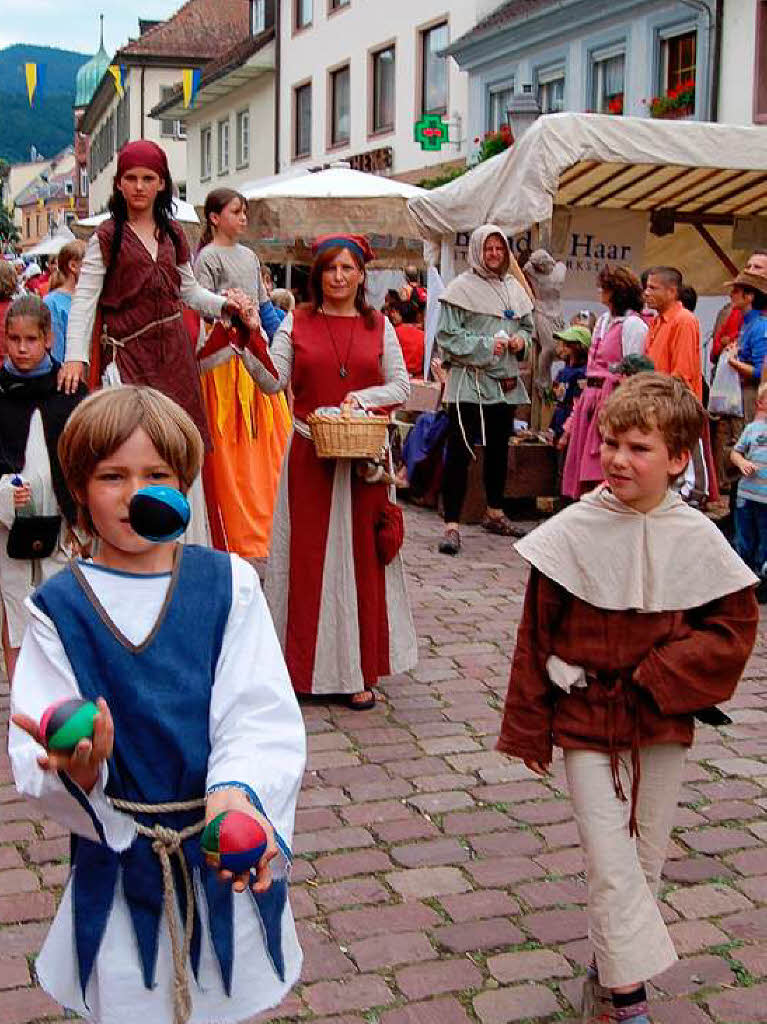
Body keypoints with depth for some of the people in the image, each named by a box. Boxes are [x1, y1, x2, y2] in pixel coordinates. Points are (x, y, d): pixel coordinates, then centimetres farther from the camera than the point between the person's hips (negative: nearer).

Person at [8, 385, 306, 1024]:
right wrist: (77, 772, -34)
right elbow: (35, 760, -11)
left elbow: (263, 716, -13)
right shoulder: (59, 608, -6)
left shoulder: (227, 583, -7)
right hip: (117, 868, 0)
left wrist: (234, 794, -32)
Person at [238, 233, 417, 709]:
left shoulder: (379, 326, 7)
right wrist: (251, 340, -17)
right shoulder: (296, 323, 5)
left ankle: (360, 670, 12)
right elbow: (273, 382, -4)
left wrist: (362, 397, -12)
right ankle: (307, 665, 12)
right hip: (309, 455, -1)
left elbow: (401, 387, 5)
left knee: (362, 556, 4)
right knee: (308, 557, 2)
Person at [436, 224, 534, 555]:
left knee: (499, 448, 18)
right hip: (469, 382, -7)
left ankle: (495, 513, 34)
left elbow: (527, 326, 23)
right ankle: (451, 525, -9)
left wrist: (521, 341, 1)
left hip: (506, 382, 7)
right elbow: (447, 335, -10)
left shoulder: (514, 288, 13)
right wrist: (485, 346, -18)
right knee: (459, 452, -10)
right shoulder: (462, 288, -6)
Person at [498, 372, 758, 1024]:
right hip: (587, 721, -2)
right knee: (612, 868, -3)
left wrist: (661, 678, -15)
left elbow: (734, 625, -1)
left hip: (663, 726, 2)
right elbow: (536, 634, -2)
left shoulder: (698, 540, -6)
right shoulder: (574, 532, -8)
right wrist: (528, 727, 1)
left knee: (645, 864, 14)